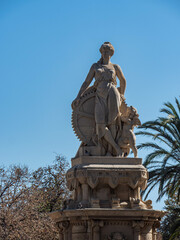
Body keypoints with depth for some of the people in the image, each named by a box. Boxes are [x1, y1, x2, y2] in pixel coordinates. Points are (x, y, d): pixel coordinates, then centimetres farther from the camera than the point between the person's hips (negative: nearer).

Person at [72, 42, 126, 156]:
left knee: (112, 122, -11)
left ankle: (110, 150, -8)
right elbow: (86, 82, 14)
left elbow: (123, 81, 29)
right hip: (100, 96, 1)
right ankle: (118, 149, -11)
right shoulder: (95, 66, 17)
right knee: (101, 125, -16)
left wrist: (122, 96, 30)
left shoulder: (115, 67, 15)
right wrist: (78, 97, 5)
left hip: (112, 94, -1)